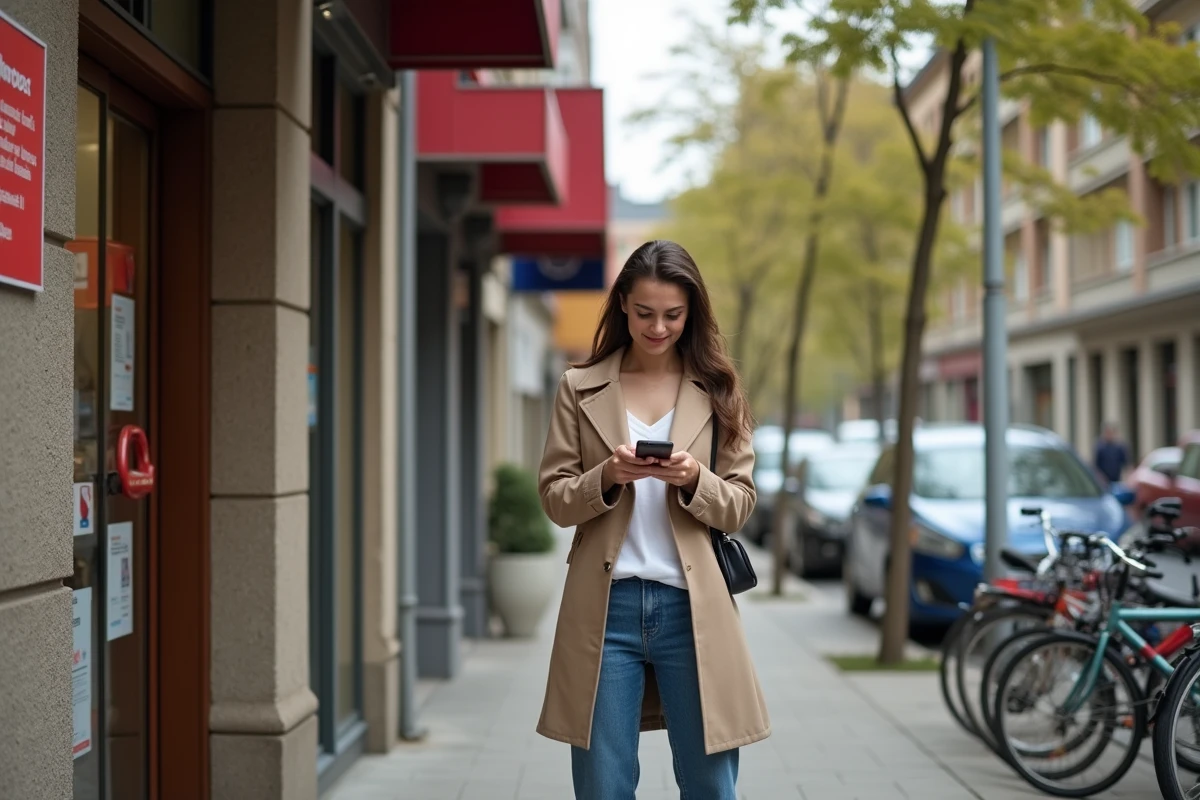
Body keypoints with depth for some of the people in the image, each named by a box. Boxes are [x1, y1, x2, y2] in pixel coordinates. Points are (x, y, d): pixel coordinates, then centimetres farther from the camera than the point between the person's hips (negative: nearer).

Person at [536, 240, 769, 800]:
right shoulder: (580, 388, 6)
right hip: (605, 607, 0)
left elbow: (739, 507, 5)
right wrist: (606, 477, -15)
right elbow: (554, 498, 4)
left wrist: (693, 480, -16)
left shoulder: (718, 392, 7)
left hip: (691, 608, 0)